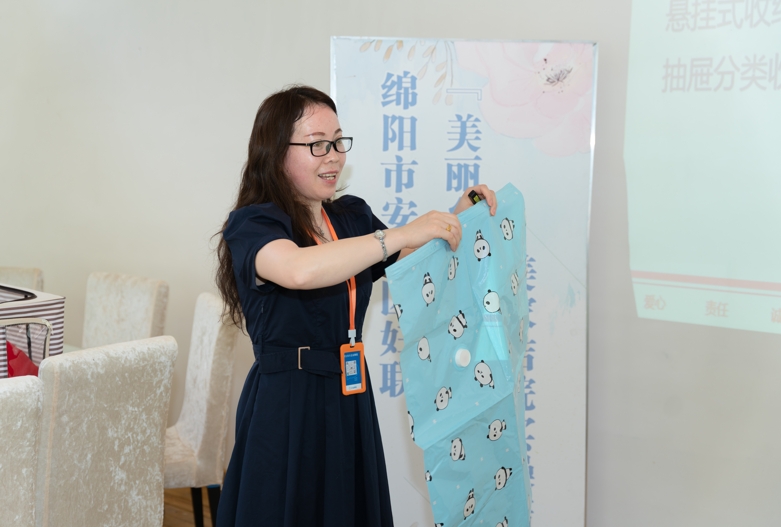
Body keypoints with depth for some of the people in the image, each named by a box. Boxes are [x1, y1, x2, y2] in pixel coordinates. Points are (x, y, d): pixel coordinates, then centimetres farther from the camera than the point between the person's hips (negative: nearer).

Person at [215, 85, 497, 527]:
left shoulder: (353, 216, 9)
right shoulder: (251, 225, -12)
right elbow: (299, 269, -34)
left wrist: (457, 218, 0)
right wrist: (400, 234, -34)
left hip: (351, 405, 6)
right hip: (286, 411, -6)